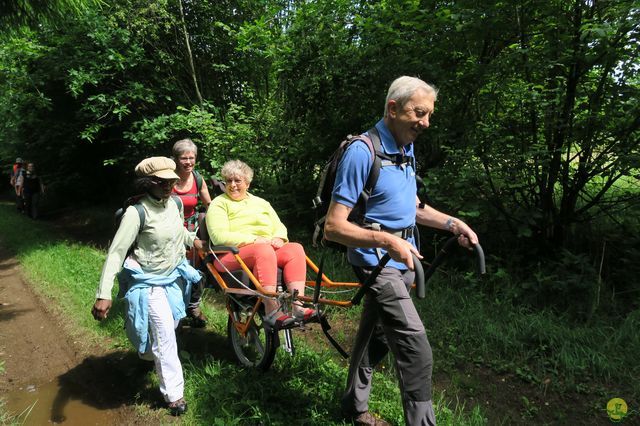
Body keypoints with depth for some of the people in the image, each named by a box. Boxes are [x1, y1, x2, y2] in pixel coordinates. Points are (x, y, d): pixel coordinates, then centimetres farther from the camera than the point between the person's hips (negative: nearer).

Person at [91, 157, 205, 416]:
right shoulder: (136, 212, -24)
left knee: (171, 325, 23)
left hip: (174, 276, 7)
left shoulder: (173, 204, -4)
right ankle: (174, 394, 14)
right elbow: (116, 253, -26)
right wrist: (103, 294, -31)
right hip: (149, 282, -7)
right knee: (165, 338, -3)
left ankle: (148, 353, 55)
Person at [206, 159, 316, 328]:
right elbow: (220, 237, -8)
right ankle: (271, 312, -39)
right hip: (233, 254, -5)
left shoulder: (261, 203, 25)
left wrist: (278, 239, -7)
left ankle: (298, 306, -34)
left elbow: (279, 227, 19)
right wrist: (256, 240, -15)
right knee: (263, 250, -36)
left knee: (295, 249, -24)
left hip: (268, 248, 5)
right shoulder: (219, 204, 8)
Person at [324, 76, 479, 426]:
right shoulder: (362, 152, -20)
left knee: (375, 338, 20)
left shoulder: (406, 149, 9)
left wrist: (452, 223, 8)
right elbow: (334, 227, -22)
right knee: (416, 351, -15)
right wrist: (387, 241, -33)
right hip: (377, 263, -9)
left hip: (401, 261, 9)